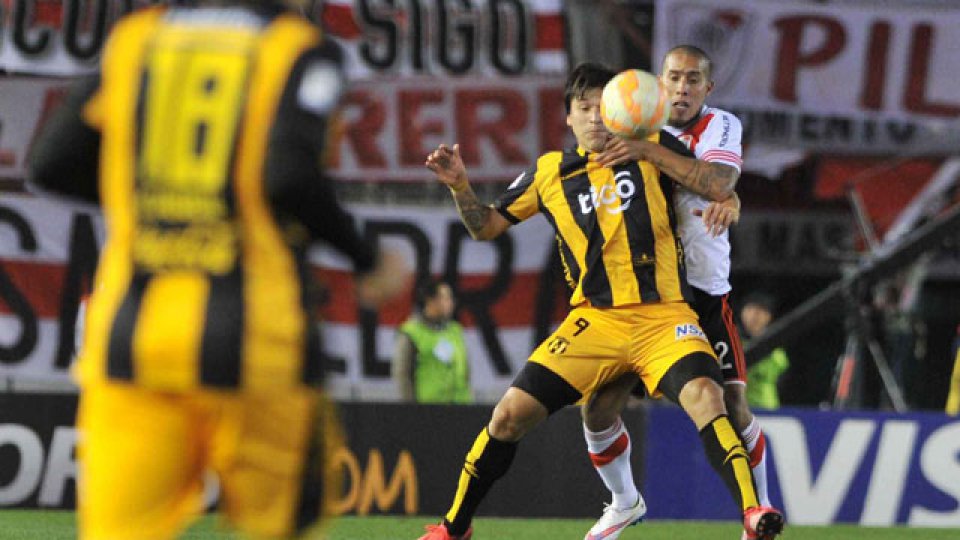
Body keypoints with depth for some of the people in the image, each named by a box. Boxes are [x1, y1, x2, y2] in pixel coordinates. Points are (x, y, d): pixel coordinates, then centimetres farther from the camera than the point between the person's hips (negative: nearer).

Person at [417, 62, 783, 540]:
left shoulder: (650, 147, 6)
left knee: (705, 397, -30)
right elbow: (486, 227, 20)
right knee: (511, 414, -8)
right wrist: (460, 186, 0)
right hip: (594, 319, 2)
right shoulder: (550, 171, 12)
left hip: (663, 316, -2)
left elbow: (721, 189, -4)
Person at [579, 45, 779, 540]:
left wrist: (648, 151, -28)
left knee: (732, 407, -7)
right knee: (598, 407, -3)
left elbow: (719, 180, -22)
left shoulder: (720, 126, -2)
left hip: (704, 290, -2)